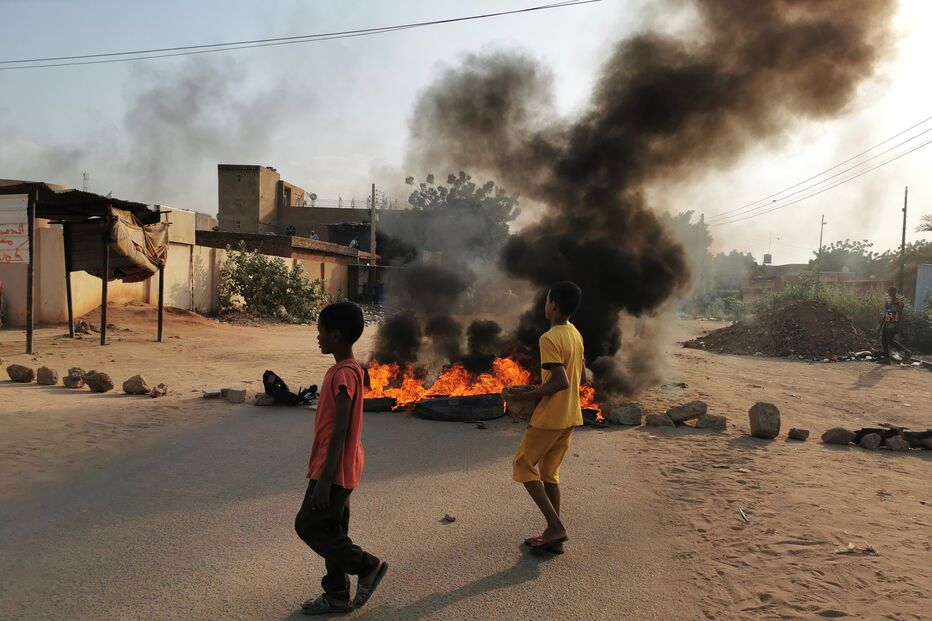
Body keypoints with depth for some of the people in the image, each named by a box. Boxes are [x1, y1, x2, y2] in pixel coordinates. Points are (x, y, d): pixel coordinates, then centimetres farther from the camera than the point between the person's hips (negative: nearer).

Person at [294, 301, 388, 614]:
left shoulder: (344, 374, -21)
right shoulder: (345, 369, 10)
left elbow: (340, 429, -23)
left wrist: (325, 477, -22)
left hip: (334, 471, -10)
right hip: (337, 470, 10)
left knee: (308, 525, 0)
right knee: (331, 529, 14)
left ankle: (368, 566, 9)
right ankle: (337, 596, 24)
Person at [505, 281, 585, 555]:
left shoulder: (549, 338, -19)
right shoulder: (575, 335, 8)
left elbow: (561, 381, -25)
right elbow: (581, 378, 15)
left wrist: (526, 396, -17)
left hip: (549, 417, -8)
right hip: (569, 416, 8)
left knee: (524, 465, 7)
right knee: (549, 471, 15)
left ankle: (555, 526, 1)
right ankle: (554, 537, 18)